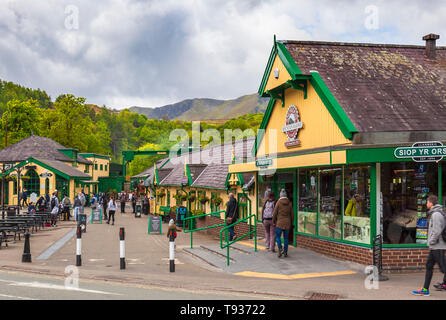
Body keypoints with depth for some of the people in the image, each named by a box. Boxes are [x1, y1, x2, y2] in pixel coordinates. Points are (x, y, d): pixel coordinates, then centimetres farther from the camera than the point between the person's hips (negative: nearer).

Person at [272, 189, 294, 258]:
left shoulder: (278, 202, -7)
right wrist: (291, 223, 16)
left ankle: (280, 250, -12)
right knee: (286, 238, 12)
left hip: (280, 223, -3)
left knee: (277, 237, 6)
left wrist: (273, 222, 7)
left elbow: (275, 213, -5)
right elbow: (292, 214, 5)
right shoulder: (289, 203, 2)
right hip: (287, 223, 3)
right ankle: (285, 252, 13)